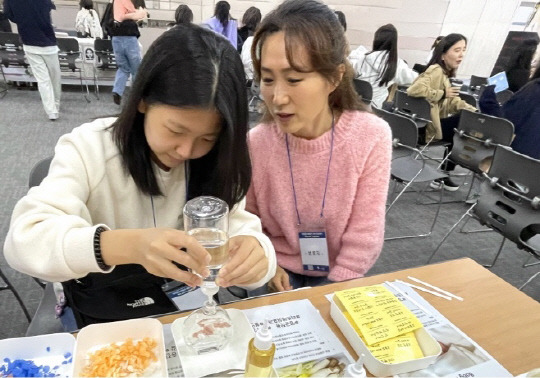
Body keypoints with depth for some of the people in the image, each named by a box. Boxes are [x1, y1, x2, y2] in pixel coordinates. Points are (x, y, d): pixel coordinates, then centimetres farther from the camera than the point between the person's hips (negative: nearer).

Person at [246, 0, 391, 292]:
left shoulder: (372, 137, -20)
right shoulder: (256, 142, -17)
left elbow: (365, 234, -14)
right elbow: (251, 222, -1)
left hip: (341, 278, 0)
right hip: (280, 274, 1)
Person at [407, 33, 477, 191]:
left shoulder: (446, 71, 15)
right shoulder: (436, 71, -16)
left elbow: (451, 101, 16)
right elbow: (414, 90, -34)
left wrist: (469, 108, -2)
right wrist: (443, 94, -22)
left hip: (434, 120, 10)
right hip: (426, 125, -10)